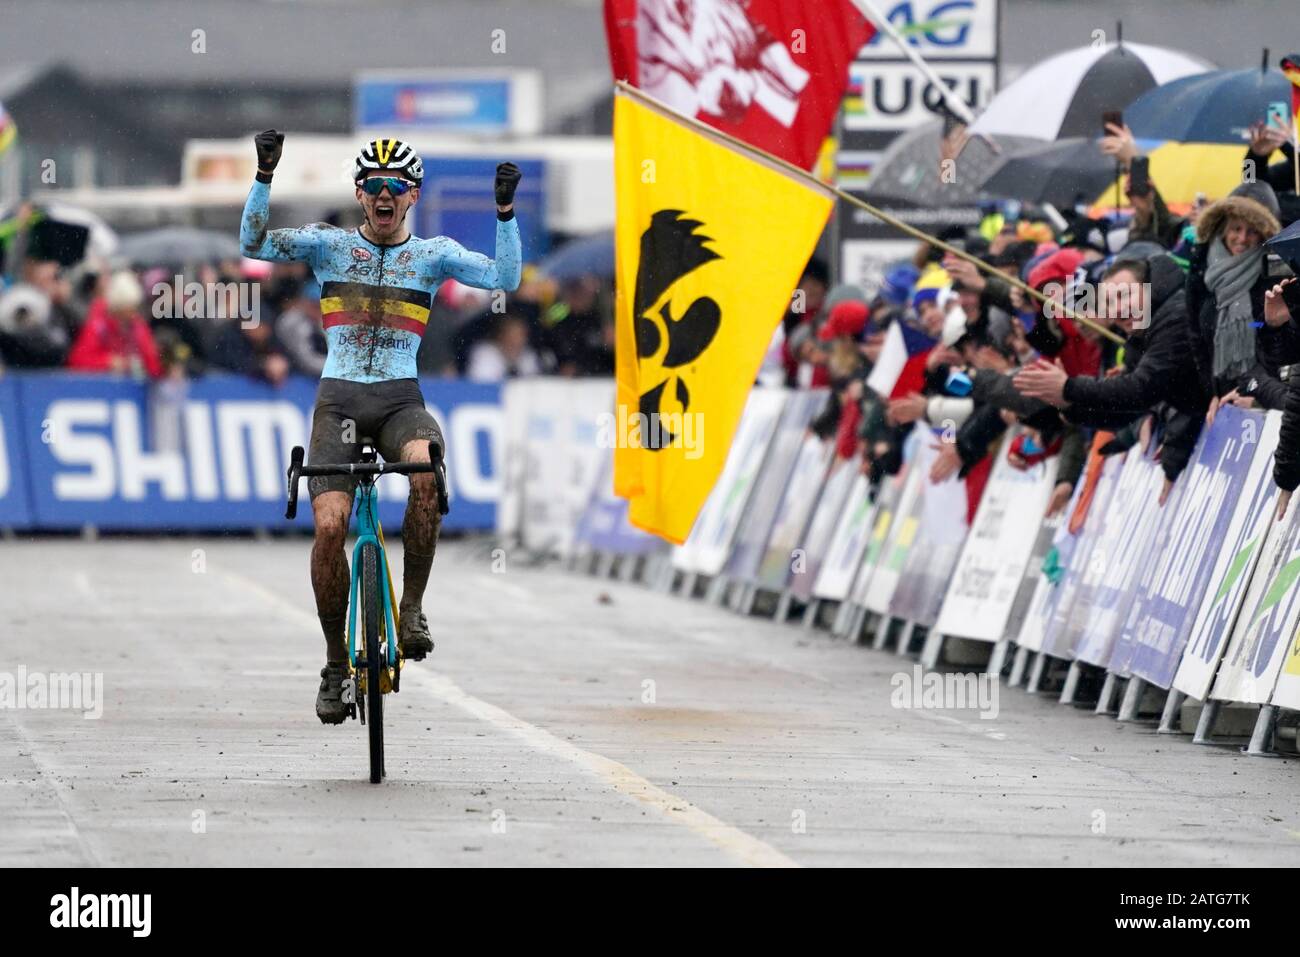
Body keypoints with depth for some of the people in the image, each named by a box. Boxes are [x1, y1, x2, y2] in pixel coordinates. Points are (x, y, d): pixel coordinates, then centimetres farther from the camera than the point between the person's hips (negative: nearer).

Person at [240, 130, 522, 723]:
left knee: (427, 468, -35)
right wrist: (265, 175, -19)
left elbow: (506, 279, -4)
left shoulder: (433, 253, 7)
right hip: (339, 400, 0)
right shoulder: (329, 245, 6)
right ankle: (336, 666, 0)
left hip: (400, 400, 0)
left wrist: (505, 209, -15)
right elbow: (254, 244, -7)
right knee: (329, 525, -16)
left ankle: (412, 608, -19)